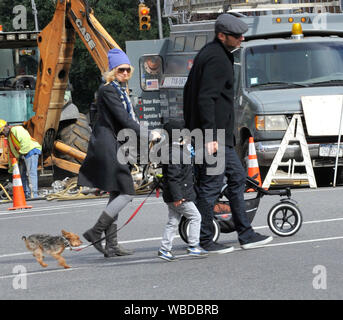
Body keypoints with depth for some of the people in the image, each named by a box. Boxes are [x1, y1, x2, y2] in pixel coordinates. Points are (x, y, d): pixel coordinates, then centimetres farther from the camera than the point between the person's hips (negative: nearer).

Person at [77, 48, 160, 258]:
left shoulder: (121, 91, 19)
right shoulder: (108, 91, -11)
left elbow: (130, 118, 20)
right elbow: (123, 119, -17)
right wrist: (147, 136, -14)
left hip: (117, 147, 10)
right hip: (108, 147, -10)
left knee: (116, 195, 8)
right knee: (126, 193, -13)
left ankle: (112, 245, 8)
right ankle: (95, 232, -9)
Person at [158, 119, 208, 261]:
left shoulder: (179, 150, 14)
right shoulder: (174, 153, -19)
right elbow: (172, 176, -24)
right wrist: (177, 196, -26)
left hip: (176, 196, 10)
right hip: (180, 195, -10)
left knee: (173, 221, 11)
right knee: (195, 217, -1)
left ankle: (164, 249, 11)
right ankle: (193, 246, 0)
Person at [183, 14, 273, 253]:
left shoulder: (208, 54, 16)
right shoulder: (216, 58, -16)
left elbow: (189, 90, 22)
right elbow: (205, 98, -24)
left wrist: (191, 127, 23)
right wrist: (209, 135, -27)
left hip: (221, 135, 11)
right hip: (214, 135, -11)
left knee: (237, 178, 14)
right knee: (211, 185, -6)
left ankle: (246, 234, 19)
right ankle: (205, 241, -1)